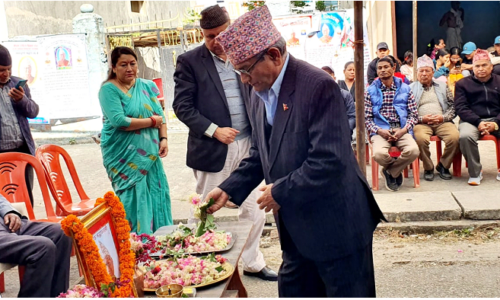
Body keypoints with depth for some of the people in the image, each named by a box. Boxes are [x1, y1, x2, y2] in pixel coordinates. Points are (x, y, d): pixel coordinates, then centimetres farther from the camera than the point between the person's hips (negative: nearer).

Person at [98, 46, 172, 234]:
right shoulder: (109, 89, -7)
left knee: (157, 194, 5)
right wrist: (151, 121, -11)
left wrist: (163, 138, -7)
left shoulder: (147, 86, 11)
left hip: (149, 153, 5)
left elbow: (160, 114, 9)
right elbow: (118, 121, -19)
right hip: (124, 155, -5)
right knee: (134, 198, -5)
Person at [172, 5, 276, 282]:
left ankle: (252, 263, 29)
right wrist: (214, 131, -16)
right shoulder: (189, 61, -4)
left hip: (247, 146, 5)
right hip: (213, 149, -4)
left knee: (254, 209, 11)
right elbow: (182, 106, -8)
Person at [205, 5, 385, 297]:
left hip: (336, 225, -8)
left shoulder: (318, 86, -21)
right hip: (296, 228, 8)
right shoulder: (259, 94, 5)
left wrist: (280, 192, -19)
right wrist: (228, 190, 3)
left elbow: (329, 161, -27)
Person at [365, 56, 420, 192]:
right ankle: (396, 170, 4)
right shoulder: (370, 91, 11)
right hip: (380, 131, -1)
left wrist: (403, 130, -9)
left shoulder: (405, 89, 14)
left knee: (413, 150, -31)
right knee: (379, 154, -34)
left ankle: (390, 172, -1)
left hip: (402, 130, 1)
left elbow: (414, 114, 9)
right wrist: (379, 131, -13)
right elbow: (367, 118, 5)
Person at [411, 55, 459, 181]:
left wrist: (443, 117, -4)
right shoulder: (411, 88, 14)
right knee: (421, 138, -37)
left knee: (454, 136, -29)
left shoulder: (442, 86, 22)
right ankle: (428, 168, -11)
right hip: (421, 123, -2)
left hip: (442, 122, 2)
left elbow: (452, 106, 15)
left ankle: (443, 165, -3)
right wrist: (421, 118, -11)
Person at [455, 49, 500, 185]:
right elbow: (461, 108, -1)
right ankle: (475, 172, -14)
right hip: (472, 120, -1)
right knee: (465, 136, -36)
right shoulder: (463, 84, 10)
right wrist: (478, 122, -16)